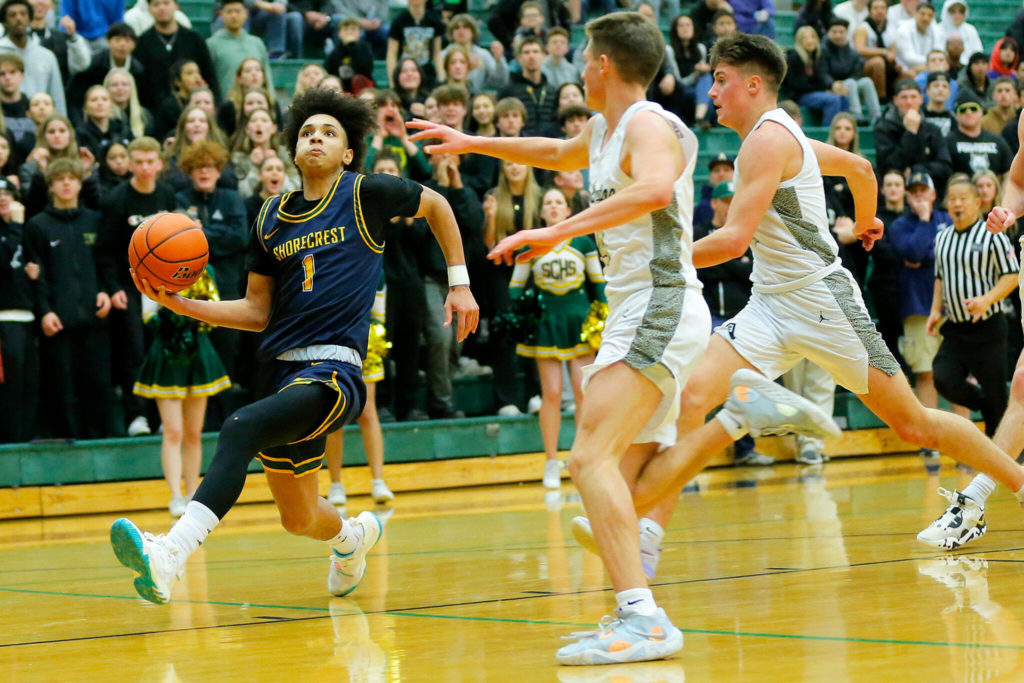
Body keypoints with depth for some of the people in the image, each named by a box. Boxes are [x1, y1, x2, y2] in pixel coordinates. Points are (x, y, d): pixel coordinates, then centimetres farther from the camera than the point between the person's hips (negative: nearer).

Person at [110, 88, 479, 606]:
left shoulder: (366, 194, 2)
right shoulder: (272, 217, 14)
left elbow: (436, 206, 20)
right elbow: (257, 312, 17)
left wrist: (459, 283, 18)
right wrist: (180, 304, 4)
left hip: (335, 369, -6)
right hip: (283, 369, 6)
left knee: (240, 428, -33)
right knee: (299, 520, 15)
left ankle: (168, 557, -46)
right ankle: (353, 535, 52)